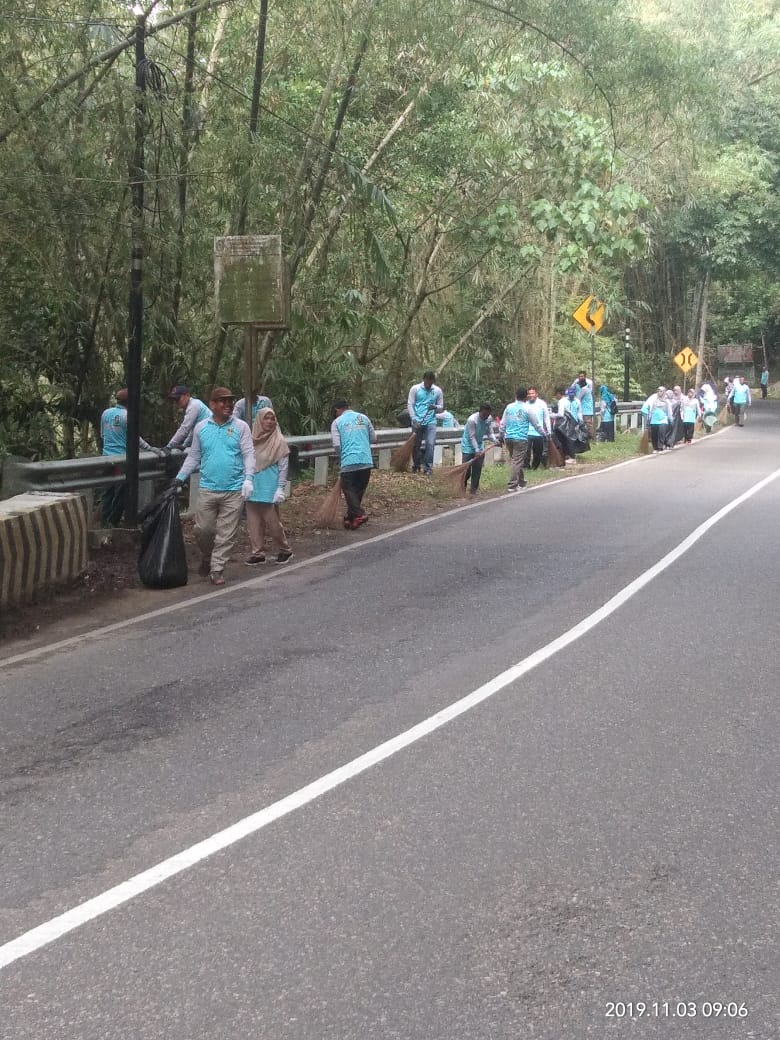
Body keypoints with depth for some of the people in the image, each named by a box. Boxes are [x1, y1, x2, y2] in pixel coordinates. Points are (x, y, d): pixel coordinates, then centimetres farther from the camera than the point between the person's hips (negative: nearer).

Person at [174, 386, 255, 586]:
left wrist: (248, 478, -15)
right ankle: (206, 558, 31)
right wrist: (179, 478, 8)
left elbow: (249, 454, -2)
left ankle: (217, 568, 9)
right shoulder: (201, 428, 7)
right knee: (203, 529, 4)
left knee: (226, 534, 0)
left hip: (234, 490, -1)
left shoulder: (241, 427, 2)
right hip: (208, 489, 2)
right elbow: (193, 457, 14)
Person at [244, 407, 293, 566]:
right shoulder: (251, 440, 6)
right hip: (253, 487, 4)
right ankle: (257, 553, 11)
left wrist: (280, 489, -11)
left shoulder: (279, 442, -4)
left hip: (269, 489, -4)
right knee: (253, 522, 4)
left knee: (272, 521, -2)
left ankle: (284, 551, 13)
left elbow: (283, 467, -5)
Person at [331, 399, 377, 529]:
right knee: (360, 489, 14)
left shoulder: (337, 422, 3)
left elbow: (336, 445, -5)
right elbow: (373, 439, 14)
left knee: (349, 489, 4)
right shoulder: (363, 418, 12)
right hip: (366, 460, 4)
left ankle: (358, 515, -14)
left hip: (349, 461, -3)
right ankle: (351, 517, 20)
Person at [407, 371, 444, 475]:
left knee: (430, 444, -11)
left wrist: (435, 407, -12)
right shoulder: (415, 389, 0)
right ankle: (416, 466, 24)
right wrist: (414, 419, -12)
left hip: (431, 422, 0)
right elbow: (410, 405, -1)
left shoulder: (438, 390, 5)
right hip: (417, 422, 0)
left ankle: (427, 468, -7)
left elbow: (441, 408, 11)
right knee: (416, 445, 7)